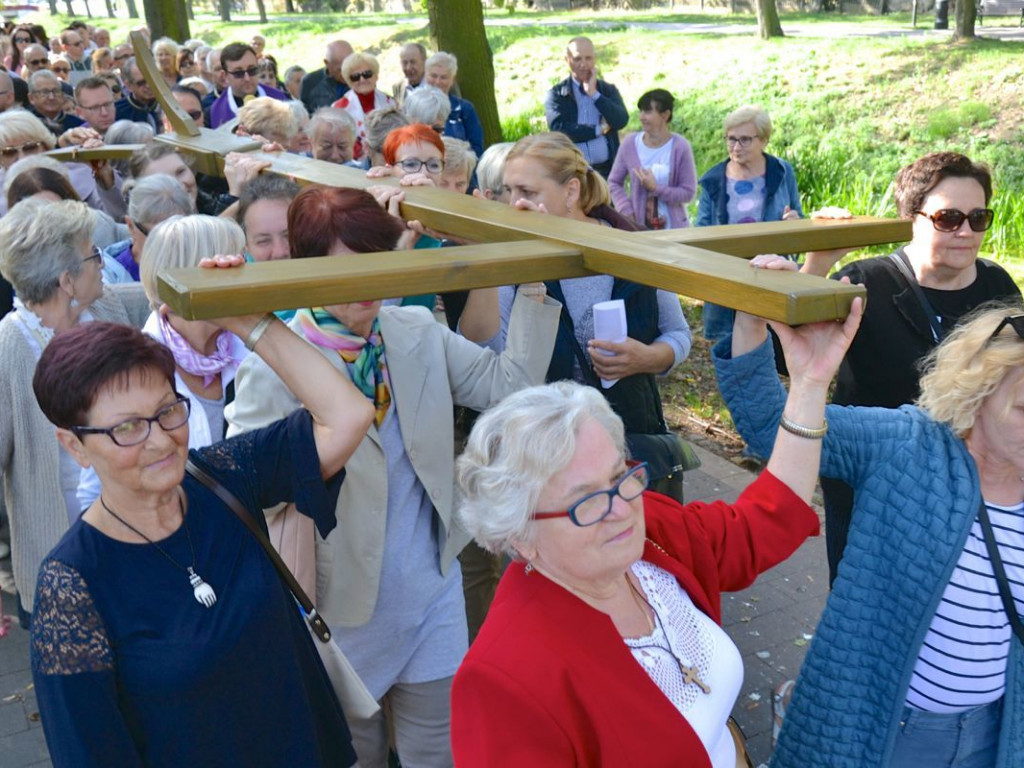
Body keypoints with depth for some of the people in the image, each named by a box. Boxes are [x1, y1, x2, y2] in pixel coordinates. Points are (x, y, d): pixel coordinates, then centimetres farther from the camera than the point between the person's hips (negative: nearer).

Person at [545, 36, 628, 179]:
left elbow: (621, 121, -5)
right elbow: (558, 129, -11)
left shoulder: (608, 90, 12)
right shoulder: (557, 94, 4)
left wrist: (594, 94, -7)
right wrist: (599, 130, -7)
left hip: (607, 170, 2)